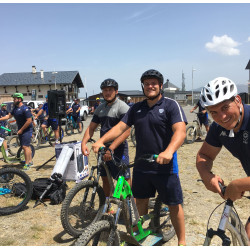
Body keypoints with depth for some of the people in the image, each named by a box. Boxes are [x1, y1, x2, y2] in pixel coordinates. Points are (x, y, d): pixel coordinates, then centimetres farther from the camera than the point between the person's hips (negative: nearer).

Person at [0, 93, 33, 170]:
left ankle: (27, 164, -4)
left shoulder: (25, 109, -18)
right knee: (26, 146, 13)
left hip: (27, 130, -8)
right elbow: (9, 116, 17)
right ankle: (30, 161, 24)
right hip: (21, 130, 8)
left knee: (25, 146, -11)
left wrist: (21, 130, -17)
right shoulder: (15, 108, 10)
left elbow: (29, 121, -21)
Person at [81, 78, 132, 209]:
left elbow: (126, 131, -20)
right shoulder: (100, 108, 14)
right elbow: (91, 127, 12)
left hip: (118, 149, -7)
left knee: (125, 180, -6)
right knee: (105, 178, 16)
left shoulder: (123, 107, -10)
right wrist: (84, 142, -6)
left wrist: (111, 147, -29)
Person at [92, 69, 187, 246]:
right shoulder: (136, 108, 9)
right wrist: (101, 141, -11)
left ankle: (182, 241, 24)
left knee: (174, 204, 5)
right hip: (141, 165, 5)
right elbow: (121, 127, 4)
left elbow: (180, 131, -20)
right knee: (141, 200, 18)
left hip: (165, 166, -5)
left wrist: (169, 151, -38)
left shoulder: (171, 105, -7)